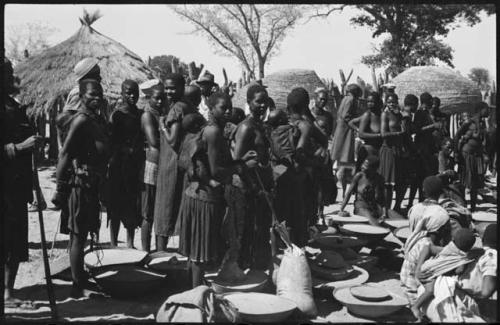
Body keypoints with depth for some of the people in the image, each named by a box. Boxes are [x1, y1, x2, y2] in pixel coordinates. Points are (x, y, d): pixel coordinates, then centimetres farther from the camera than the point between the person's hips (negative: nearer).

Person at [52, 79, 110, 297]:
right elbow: (65, 154, -19)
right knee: (78, 236, -2)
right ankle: (78, 287, 7)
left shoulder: (98, 120, 12)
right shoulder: (81, 120, -15)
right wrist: (60, 189, -21)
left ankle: (81, 280, 31)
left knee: (82, 234, 18)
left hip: (92, 183, 9)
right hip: (81, 183, -9)